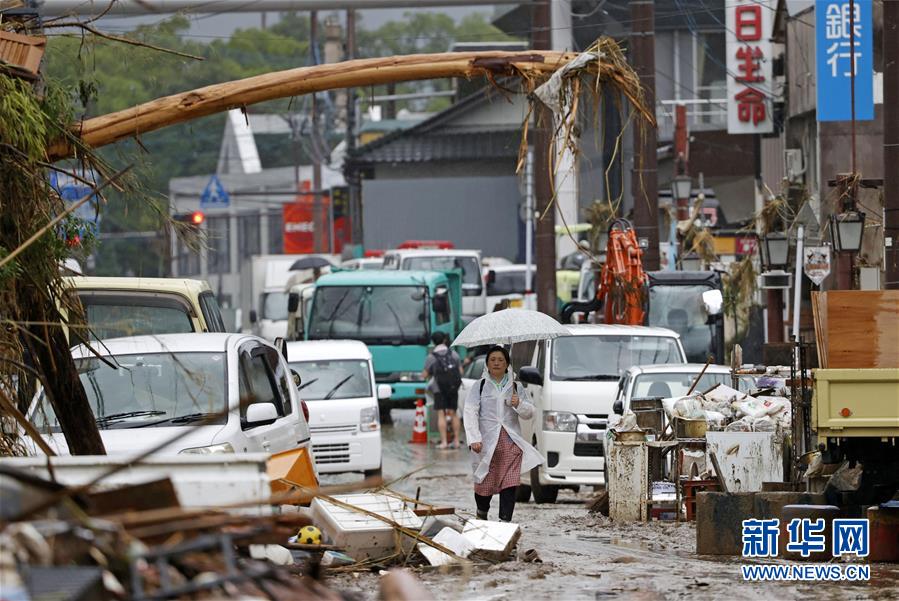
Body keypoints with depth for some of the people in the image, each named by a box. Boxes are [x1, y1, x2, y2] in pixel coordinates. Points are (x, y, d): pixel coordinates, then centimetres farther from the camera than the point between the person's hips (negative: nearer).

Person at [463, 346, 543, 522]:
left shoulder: (516, 387, 13)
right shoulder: (479, 386, 6)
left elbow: (529, 413, 14)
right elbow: (470, 413, -3)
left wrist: (519, 404, -9)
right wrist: (474, 439, -15)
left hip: (511, 442, 1)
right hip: (487, 441, -1)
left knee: (510, 485, -10)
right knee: (485, 484, 4)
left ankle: (505, 520, -7)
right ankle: (482, 512, 33)